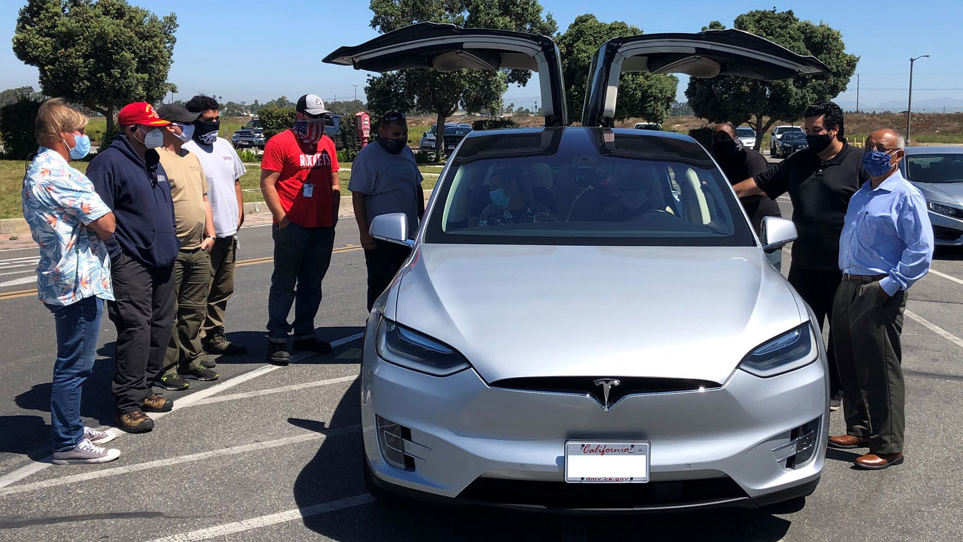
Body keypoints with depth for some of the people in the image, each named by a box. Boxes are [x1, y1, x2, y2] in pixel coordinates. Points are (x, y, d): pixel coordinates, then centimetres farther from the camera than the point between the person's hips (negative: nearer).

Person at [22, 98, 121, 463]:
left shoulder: (36, 171, 14)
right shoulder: (59, 175, -20)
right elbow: (106, 225, -22)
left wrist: (85, 222, 3)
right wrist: (95, 223, -1)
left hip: (61, 279, 11)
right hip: (79, 281, -11)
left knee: (72, 361, 20)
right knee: (74, 364, -2)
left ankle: (71, 428, 31)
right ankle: (68, 443, 6)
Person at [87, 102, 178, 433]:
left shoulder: (153, 161, 17)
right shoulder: (109, 162, -11)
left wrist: (170, 244, 21)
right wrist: (114, 257, -19)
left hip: (162, 261, 9)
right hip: (131, 265, -9)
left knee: (160, 326, 12)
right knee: (136, 330, -11)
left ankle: (143, 390, 24)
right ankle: (128, 404, -4)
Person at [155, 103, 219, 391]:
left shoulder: (191, 157, 16)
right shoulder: (155, 159, -13)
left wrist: (210, 234, 14)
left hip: (198, 249, 8)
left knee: (194, 310, 15)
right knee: (167, 313, -1)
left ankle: (190, 361, 26)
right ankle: (166, 370, 7)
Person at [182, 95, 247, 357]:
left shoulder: (224, 146, 15)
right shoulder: (187, 150, -12)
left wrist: (239, 212, 14)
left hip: (228, 232, 8)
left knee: (223, 289, 16)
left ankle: (215, 337, 27)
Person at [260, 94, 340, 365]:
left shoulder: (327, 144, 16)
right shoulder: (280, 143, -5)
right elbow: (267, 183, -9)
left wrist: (334, 215, 12)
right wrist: (282, 218, -14)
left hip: (323, 228, 6)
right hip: (292, 227, -6)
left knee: (312, 285, 13)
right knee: (284, 284, -1)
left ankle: (304, 334, 24)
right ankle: (276, 339, 4)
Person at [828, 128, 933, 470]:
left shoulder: (906, 196, -8)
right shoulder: (860, 195, 17)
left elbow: (921, 250, -14)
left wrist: (890, 286, -18)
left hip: (879, 294, -8)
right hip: (847, 288, 8)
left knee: (880, 371, -6)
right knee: (850, 365, 14)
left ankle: (887, 447, 2)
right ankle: (859, 430, 29)